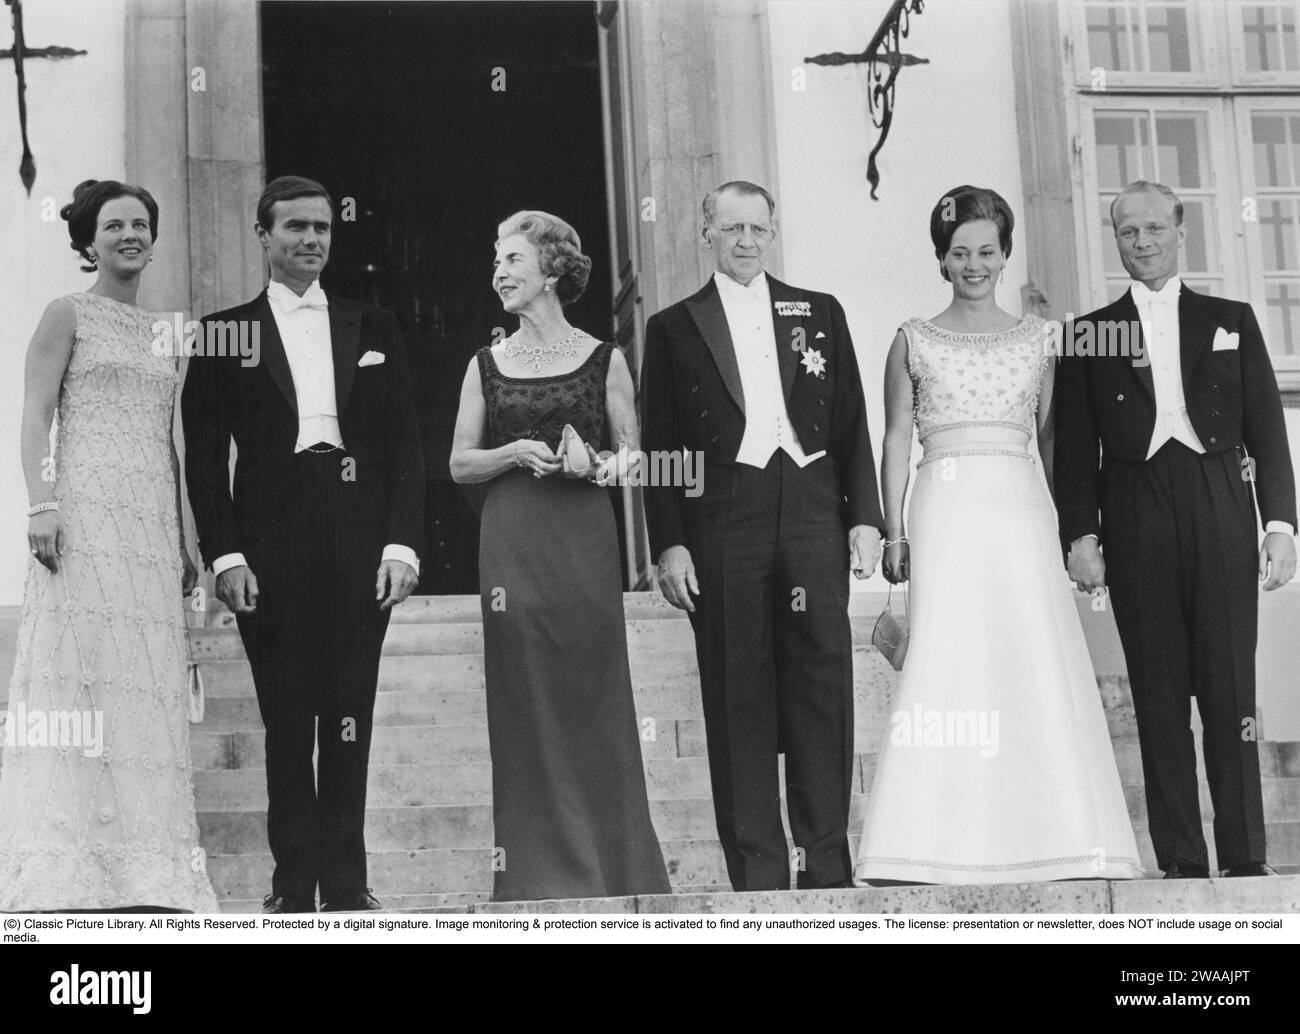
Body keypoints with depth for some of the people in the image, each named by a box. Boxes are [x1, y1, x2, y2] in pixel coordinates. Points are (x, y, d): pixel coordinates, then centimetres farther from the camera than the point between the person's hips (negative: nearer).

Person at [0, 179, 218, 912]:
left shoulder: (162, 336, 21)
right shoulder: (69, 315, 4)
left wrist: (183, 543, 17)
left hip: (152, 522, 6)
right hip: (86, 512, -6)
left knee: (148, 684, 2)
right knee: (79, 674, -10)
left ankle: (141, 867, 4)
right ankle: (66, 873, -11)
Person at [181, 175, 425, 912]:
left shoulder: (374, 328, 14)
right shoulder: (225, 333, 8)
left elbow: (404, 445, 10)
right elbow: (205, 456, 4)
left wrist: (402, 544, -1)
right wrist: (225, 555, -6)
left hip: (359, 544, 1)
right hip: (271, 545, -1)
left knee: (350, 719, 2)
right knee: (286, 719, 0)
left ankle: (347, 881, 8)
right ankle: (294, 881, 6)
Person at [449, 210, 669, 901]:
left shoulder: (603, 360, 7)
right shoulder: (486, 366, 11)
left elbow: (632, 452, 10)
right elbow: (460, 464, 10)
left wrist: (606, 465, -11)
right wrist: (515, 453, -8)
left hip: (583, 539, -1)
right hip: (511, 543, 1)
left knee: (591, 698, -1)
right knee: (524, 705, -1)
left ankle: (609, 868, 9)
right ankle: (539, 872, 5)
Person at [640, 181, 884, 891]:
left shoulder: (820, 314, 16)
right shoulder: (674, 327, 10)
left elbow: (852, 425, 14)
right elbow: (660, 447, 6)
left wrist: (865, 516, 4)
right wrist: (668, 544, -2)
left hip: (812, 510, 1)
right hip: (722, 521, -1)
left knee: (824, 686, -2)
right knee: (739, 699, -1)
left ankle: (826, 860, 4)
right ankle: (757, 869, 4)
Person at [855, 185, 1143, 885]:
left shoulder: (1036, 339, 13)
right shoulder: (913, 341, 9)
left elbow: (1051, 438, 14)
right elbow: (897, 440, 8)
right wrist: (893, 530, -1)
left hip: (1020, 511, 2)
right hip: (945, 512, -2)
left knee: (1036, 661, -5)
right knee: (945, 660, -11)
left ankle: (1057, 839, 0)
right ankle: (930, 846, -11)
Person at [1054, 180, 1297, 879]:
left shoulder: (1231, 320, 15)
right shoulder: (1089, 335, 13)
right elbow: (1075, 447, 8)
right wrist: (1080, 535, -3)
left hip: (1220, 512, 0)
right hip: (1136, 519, 0)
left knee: (1231, 691, -3)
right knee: (1158, 696, -1)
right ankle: (1180, 862, 2)